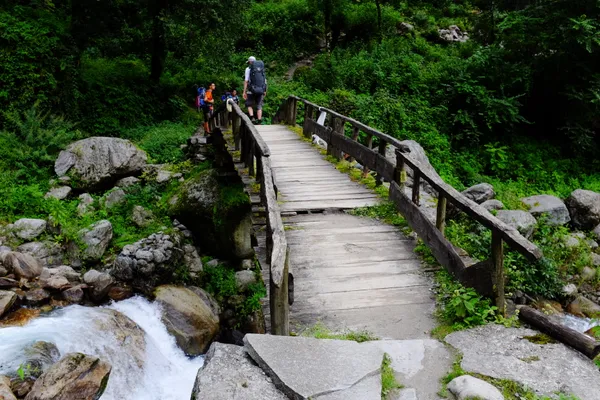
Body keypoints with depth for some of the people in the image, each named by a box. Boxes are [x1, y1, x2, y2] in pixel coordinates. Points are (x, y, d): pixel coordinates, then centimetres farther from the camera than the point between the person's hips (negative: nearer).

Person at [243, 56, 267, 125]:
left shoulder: (248, 69, -1)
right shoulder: (261, 69, 12)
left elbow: (246, 81, -6)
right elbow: (264, 81, 9)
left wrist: (244, 92, -5)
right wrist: (264, 91, 14)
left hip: (252, 90, -3)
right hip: (261, 90, 3)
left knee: (249, 105, 12)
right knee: (259, 106, 10)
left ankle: (252, 118, -8)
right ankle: (259, 122, 2)